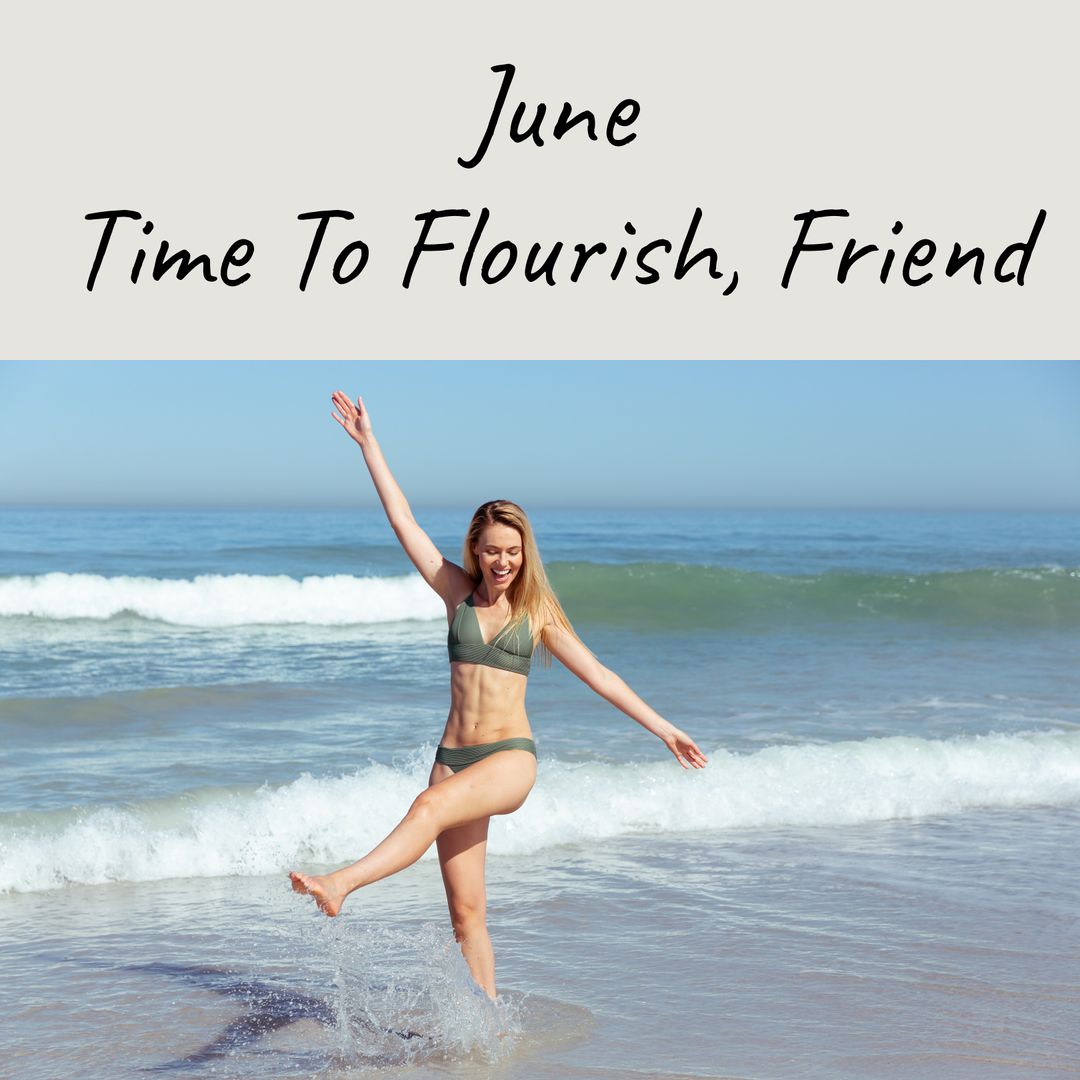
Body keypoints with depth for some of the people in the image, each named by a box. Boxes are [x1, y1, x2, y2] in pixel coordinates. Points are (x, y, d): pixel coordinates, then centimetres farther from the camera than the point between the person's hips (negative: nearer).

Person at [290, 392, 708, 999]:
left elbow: (599, 676, 10)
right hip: (454, 756, 3)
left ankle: (339, 885, -46)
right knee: (466, 912, -1)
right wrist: (368, 442, 5)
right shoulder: (457, 593, 9)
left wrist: (663, 729, 8)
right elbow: (403, 520, 7)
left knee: (432, 806, -34)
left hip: (511, 756, -3)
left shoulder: (538, 614, 6)